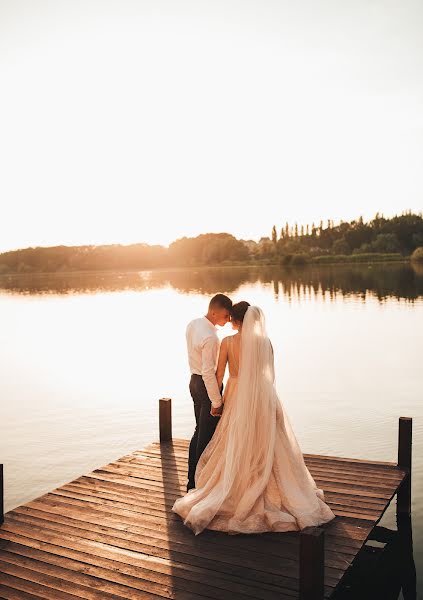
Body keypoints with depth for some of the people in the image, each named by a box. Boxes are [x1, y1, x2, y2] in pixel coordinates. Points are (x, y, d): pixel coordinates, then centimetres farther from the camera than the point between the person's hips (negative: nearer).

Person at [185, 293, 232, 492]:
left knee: (200, 431, 20)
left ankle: (192, 480, 30)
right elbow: (208, 372, -27)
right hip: (207, 385, -10)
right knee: (207, 436, 3)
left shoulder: (192, 324, 3)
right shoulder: (210, 337, -26)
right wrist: (216, 402, -19)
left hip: (194, 380, 10)